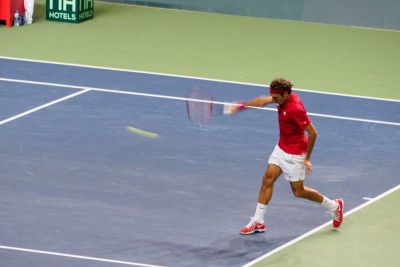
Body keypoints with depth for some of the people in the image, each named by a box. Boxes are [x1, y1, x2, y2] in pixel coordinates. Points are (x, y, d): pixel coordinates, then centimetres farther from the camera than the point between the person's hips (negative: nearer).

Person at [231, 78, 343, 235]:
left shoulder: (295, 108, -30)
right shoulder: (284, 98, -5)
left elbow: (312, 133, -27)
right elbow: (263, 101, 14)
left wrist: (307, 158, -20)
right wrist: (242, 106, 15)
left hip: (294, 154, -8)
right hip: (281, 148, 8)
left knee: (298, 191, 6)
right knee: (267, 180, 3)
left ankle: (334, 206, 25)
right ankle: (258, 222, 9)